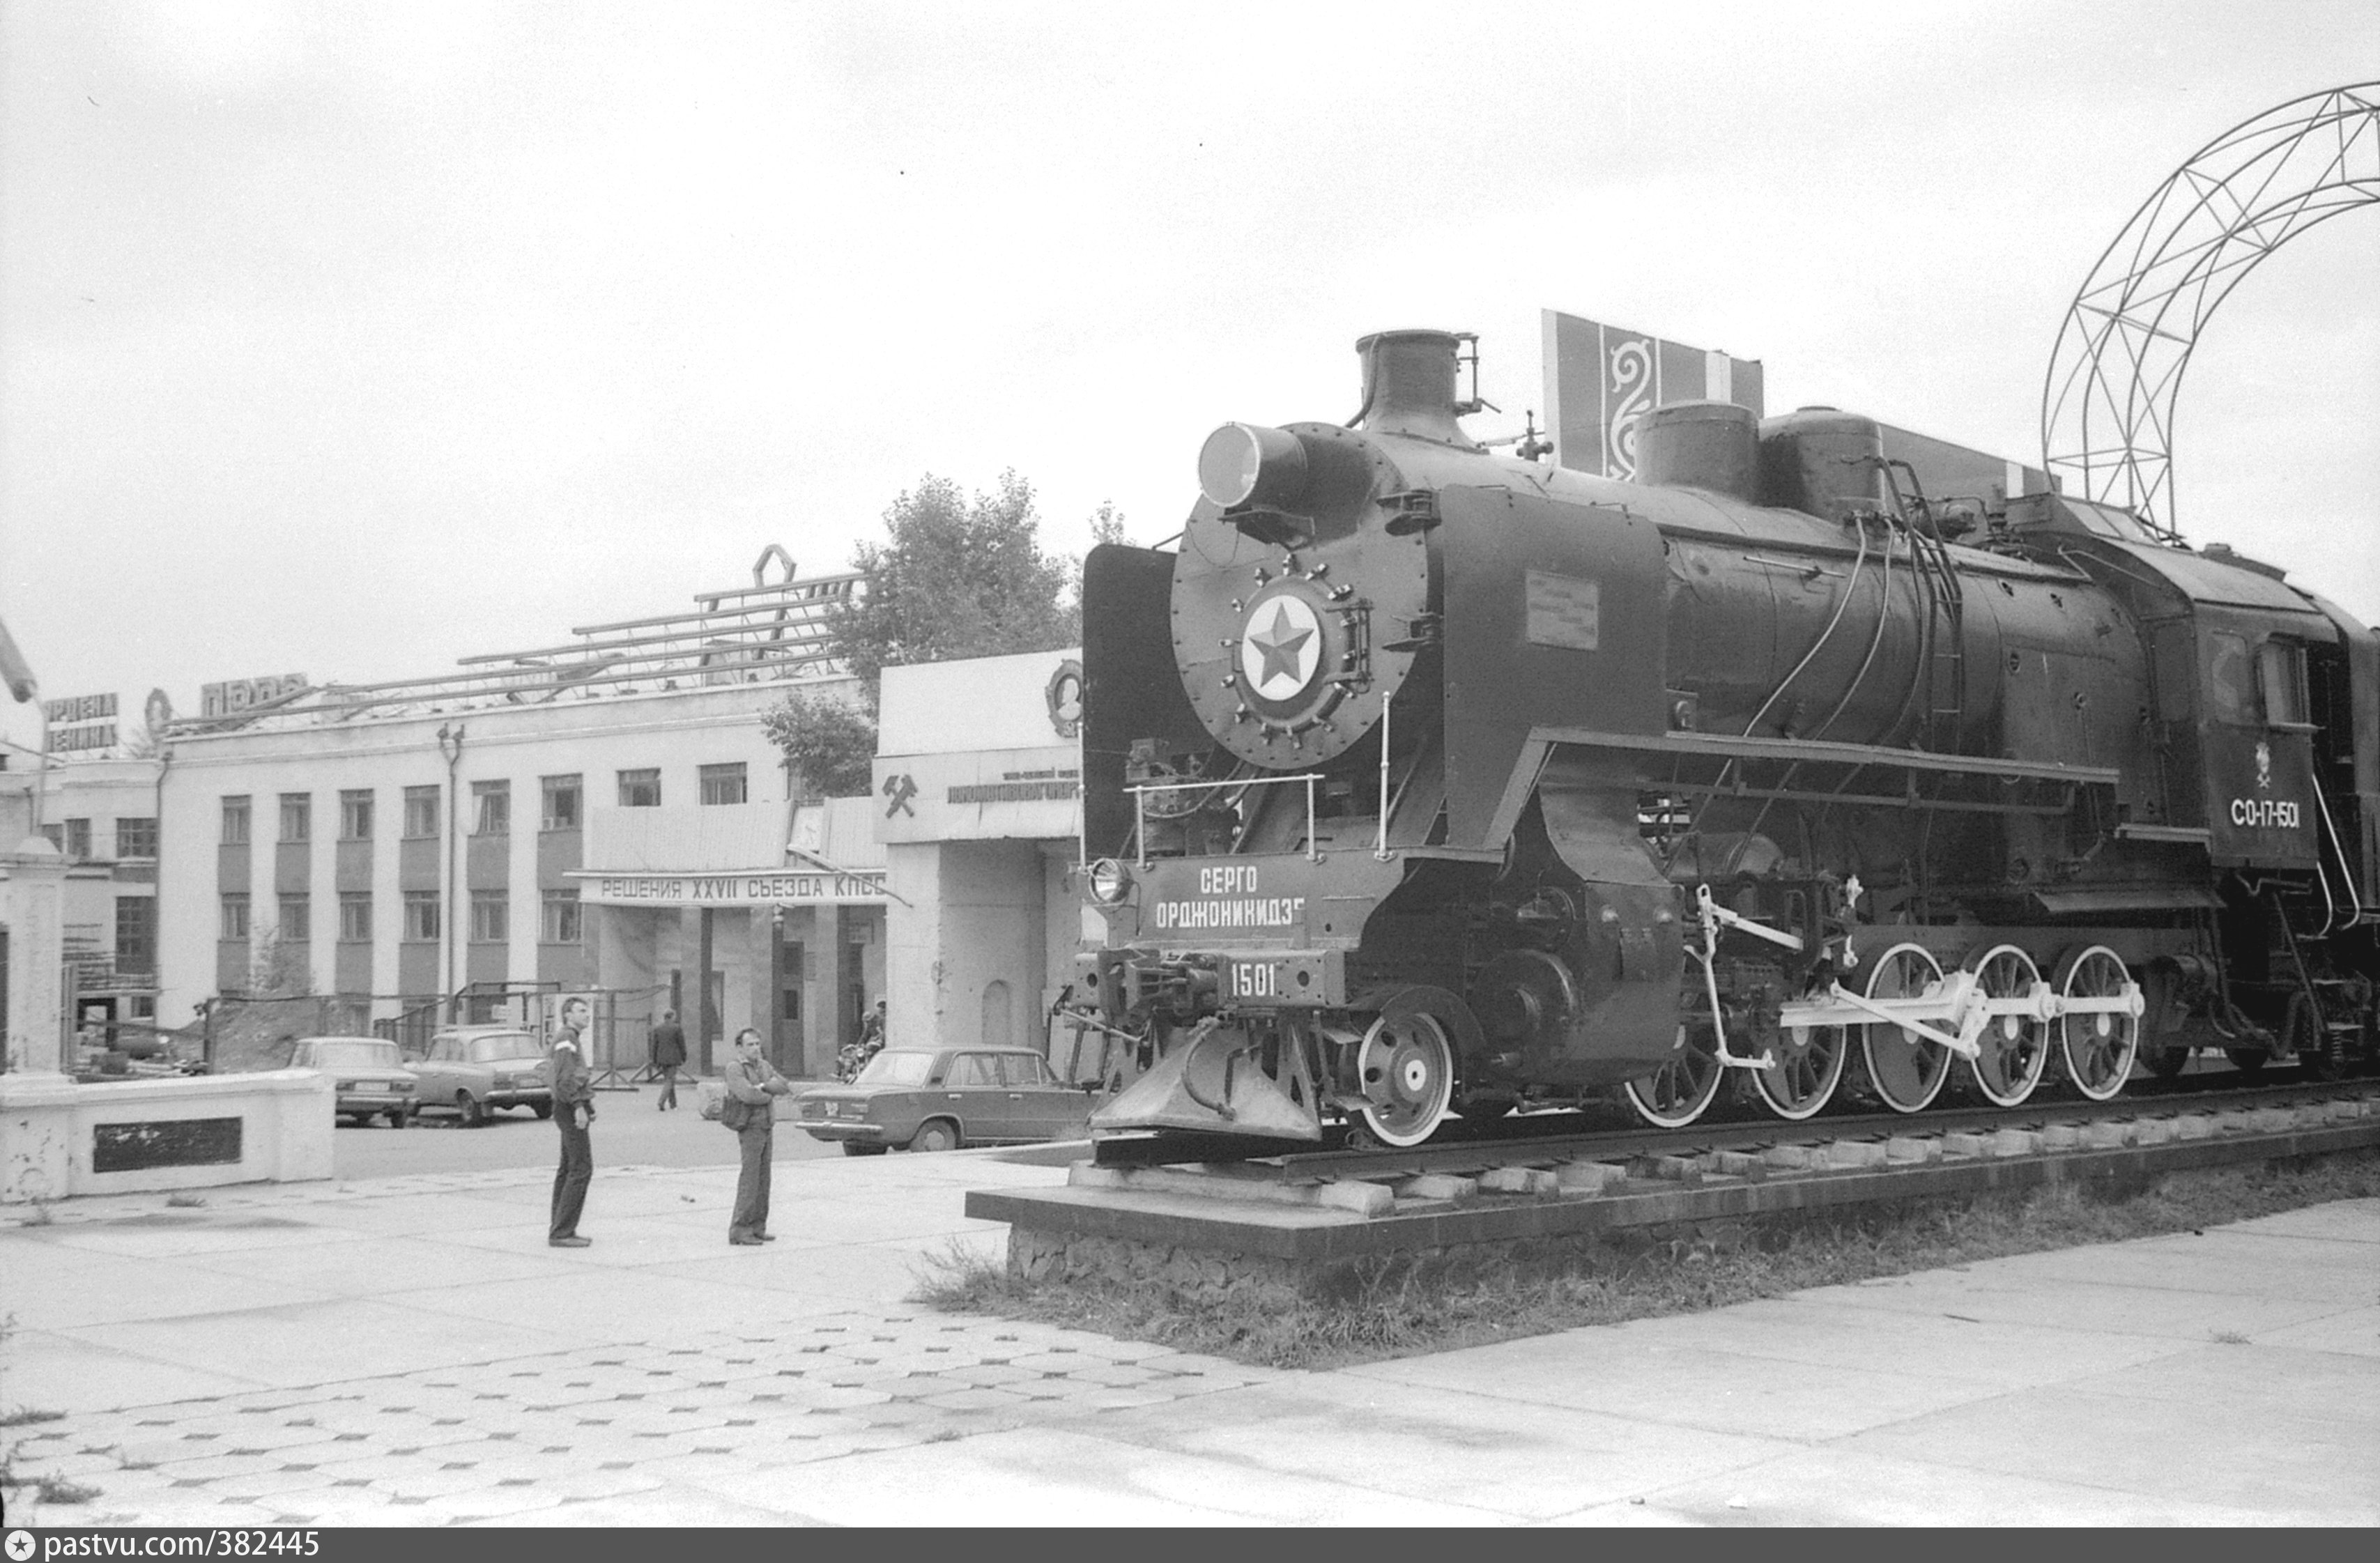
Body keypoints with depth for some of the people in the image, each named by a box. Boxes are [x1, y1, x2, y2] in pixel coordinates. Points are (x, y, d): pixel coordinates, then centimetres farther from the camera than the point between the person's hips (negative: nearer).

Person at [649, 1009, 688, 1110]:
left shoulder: (657, 1029, 4)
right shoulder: (677, 1028, -8)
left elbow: (655, 1046, 6)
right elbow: (682, 1045, -5)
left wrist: (655, 1063, 12)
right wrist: (684, 1058, 6)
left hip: (661, 1059, 4)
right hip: (673, 1058, -4)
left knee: (669, 1079, 18)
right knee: (669, 1081, -2)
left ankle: (673, 1103, 23)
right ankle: (661, 1103, -17)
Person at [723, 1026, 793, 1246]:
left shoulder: (764, 1066, 13)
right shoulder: (735, 1069, -9)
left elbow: (786, 1086, 3)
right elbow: (747, 1095, -23)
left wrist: (764, 1087, -12)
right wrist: (769, 1095, -6)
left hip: (767, 1128, 7)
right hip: (749, 1128, -7)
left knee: (763, 1179, 8)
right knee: (749, 1178, -10)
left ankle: (757, 1227, 13)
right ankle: (739, 1230, -9)